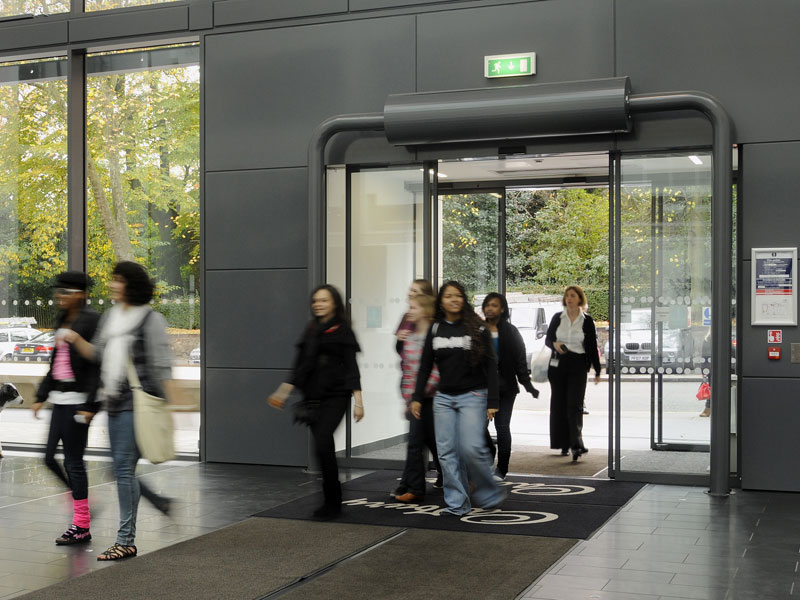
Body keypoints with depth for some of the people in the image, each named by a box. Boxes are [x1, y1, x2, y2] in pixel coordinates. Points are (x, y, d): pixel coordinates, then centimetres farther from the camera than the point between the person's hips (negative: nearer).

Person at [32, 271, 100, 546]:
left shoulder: (91, 321, -13)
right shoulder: (62, 321, 14)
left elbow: (97, 365, -17)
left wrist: (91, 405, -20)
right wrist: (42, 395, 18)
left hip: (77, 399, -9)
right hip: (60, 399, 9)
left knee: (73, 460, -3)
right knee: (50, 457, 11)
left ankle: (81, 526, 6)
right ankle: (82, 501, 28)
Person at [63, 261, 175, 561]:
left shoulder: (151, 319, -8)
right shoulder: (111, 316, 14)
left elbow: (162, 367, -10)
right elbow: (98, 353, 21)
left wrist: (169, 407, -12)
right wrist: (76, 340, 3)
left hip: (137, 402, -8)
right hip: (115, 402, 8)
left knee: (124, 466, -9)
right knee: (121, 467, 12)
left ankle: (126, 539, -4)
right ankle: (159, 501, 34)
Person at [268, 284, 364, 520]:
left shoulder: (342, 330, -2)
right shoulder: (311, 331, 15)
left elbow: (351, 367, -7)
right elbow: (300, 367, 20)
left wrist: (358, 401, -13)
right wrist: (283, 391, 16)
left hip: (335, 397, -6)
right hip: (314, 398, 6)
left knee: (322, 443, -18)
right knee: (324, 447, 7)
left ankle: (332, 503, -8)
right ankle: (333, 502, 16)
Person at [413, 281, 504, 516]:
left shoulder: (477, 328, -2)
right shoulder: (435, 329, 8)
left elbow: (490, 366, -3)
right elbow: (425, 366, 13)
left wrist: (492, 402, -8)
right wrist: (417, 397, 6)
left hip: (472, 396, -4)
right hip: (444, 397, 4)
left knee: (471, 448, -15)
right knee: (447, 451, -1)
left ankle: (489, 494, 8)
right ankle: (457, 503, 7)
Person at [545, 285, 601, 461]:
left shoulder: (587, 321, 3)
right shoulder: (557, 318, 7)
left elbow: (592, 346, 6)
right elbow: (548, 339, 12)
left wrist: (597, 371, 6)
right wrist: (555, 344, -12)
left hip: (578, 367, -3)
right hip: (558, 365, 3)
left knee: (574, 405, -14)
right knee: (559, 405, 5)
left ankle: (576, 444, -21)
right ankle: (564, 445, 15)